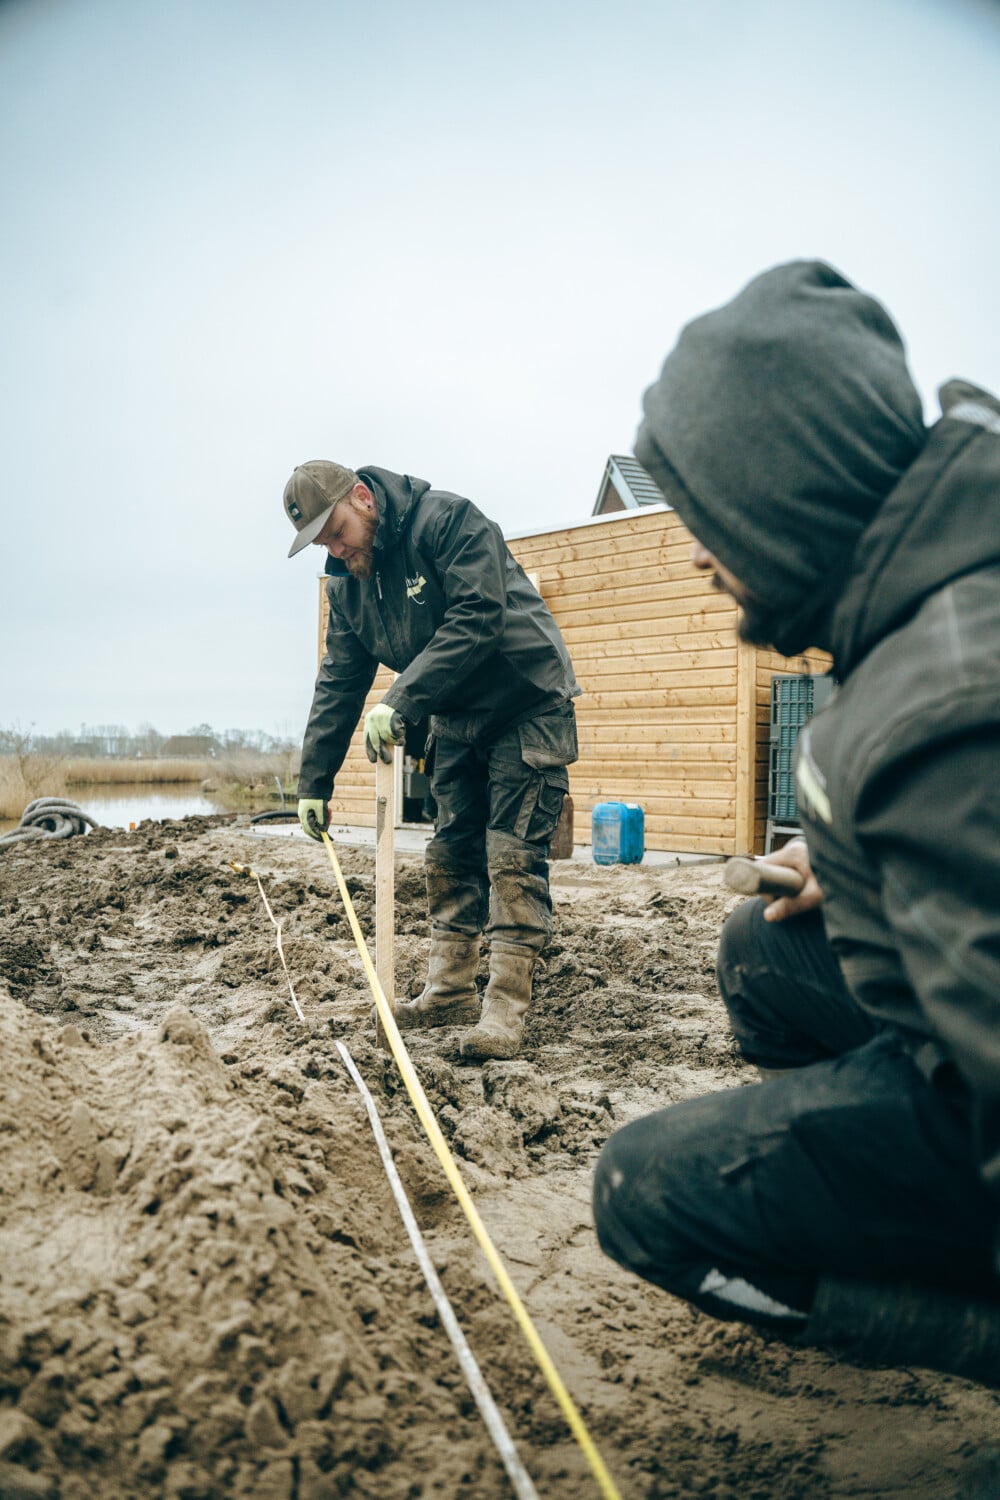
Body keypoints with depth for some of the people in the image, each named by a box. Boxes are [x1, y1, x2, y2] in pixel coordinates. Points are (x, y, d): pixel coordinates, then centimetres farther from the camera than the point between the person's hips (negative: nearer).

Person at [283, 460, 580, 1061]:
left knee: (513, 855, -11)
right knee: (451, 854, 7)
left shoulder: (448, 520, -20)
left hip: (527, 705, -7)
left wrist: (401, 702, -34)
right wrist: (315, 781, 3)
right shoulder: (347, 582, 3)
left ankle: (507, 1005, -7)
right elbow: (339, 683, 6)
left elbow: (478, 618, -31)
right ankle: (451, 991, 17)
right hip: (456, 719, 7)